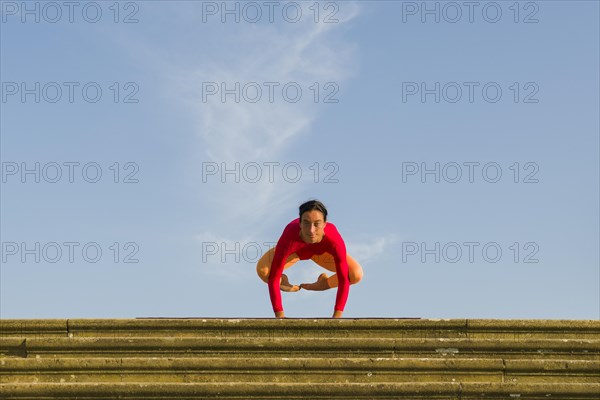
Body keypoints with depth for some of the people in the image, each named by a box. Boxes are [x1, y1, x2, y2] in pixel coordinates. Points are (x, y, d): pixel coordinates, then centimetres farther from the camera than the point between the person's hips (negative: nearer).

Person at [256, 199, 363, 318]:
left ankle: (324, 283, 12)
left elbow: (344, 280, -35)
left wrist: (337, 315, -40)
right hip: (294, 250, -1)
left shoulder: (334, 241, -42)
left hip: (321, 251, 1)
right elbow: (273, 278, -39)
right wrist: (279, 315, -41)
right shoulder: (288, 238, -45)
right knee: (262, 269, -27)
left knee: (356, 274, -20)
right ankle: (283, 281, 9)